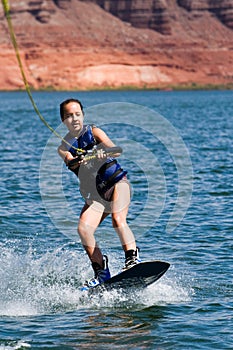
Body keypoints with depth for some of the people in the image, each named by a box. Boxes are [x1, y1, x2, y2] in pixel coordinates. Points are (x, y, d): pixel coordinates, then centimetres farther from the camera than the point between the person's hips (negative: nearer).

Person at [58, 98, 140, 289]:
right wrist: (77, 161, -41)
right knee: (84, 229, -16)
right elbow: (69, 161, -17)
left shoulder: (94, 132, -2)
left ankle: (132, 258, -28)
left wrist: (105, 152, -41)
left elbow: (115, 150, -18)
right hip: (94, 192, 3)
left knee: (118, 219, -27)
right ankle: (101, 272, -8)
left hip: (117, 182, -3)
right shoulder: (64, 146, 5)